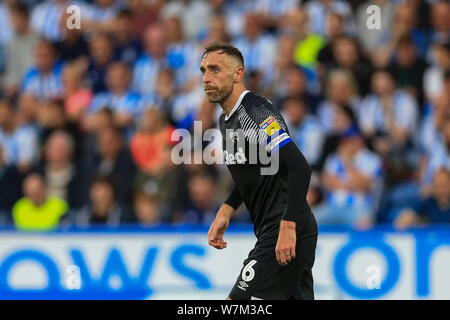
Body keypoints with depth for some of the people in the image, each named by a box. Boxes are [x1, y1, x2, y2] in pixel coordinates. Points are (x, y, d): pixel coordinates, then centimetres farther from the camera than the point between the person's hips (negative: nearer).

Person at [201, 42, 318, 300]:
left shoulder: (258, 113, -16)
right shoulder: (227, 120, 15)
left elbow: (299, 168, -25)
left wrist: (288, 227, -28)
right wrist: (226, 211, 15)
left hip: (288, 233, -10)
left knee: (237, 303, -12)